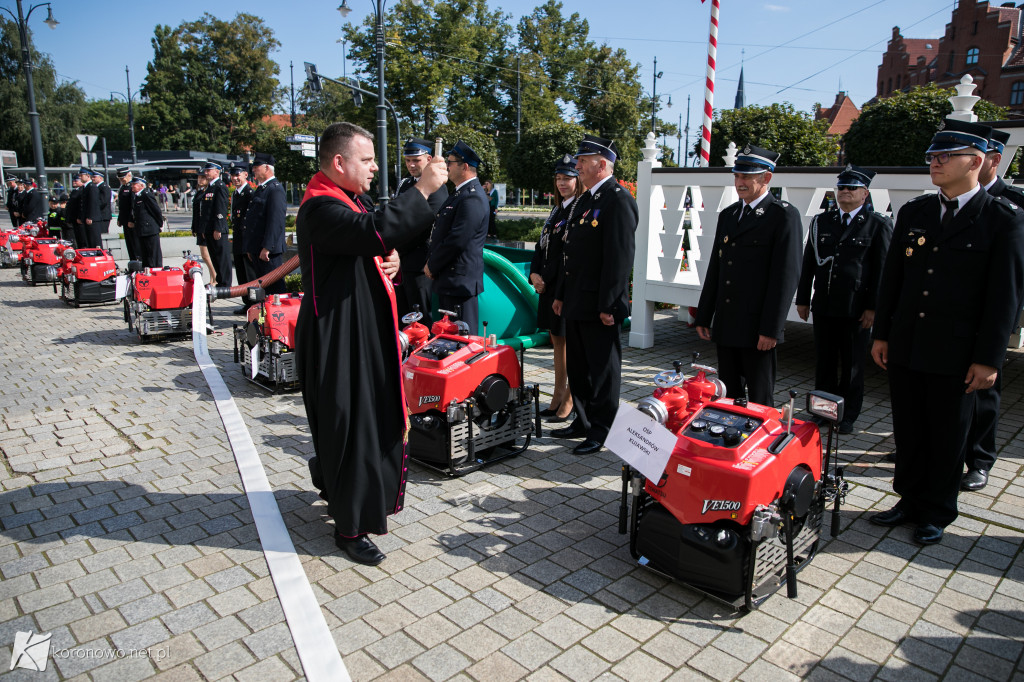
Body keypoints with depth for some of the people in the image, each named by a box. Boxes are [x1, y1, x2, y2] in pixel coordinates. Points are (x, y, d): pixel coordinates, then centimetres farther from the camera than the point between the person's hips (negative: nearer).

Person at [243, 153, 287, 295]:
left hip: (268, 250, -10)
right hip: (257, 249, 10)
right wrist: (250, 248, 18)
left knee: (275, 287, -5)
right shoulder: (259, 189, 19)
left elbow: (276, 221, -21)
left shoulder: (275, 189, -12)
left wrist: (267, 247, -23)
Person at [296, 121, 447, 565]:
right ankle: (350, 527, 14)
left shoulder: (352, 198, 14)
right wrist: (421, 189, -30)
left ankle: (338, 493, 42)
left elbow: (378, 244, 24)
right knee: (352, 426, -2)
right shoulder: (320, 207, -19)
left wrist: (392, 259, 1)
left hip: (366, 330, 10)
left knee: (374, 418, 19)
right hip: (340, 338, -10)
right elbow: (374, 231, -37)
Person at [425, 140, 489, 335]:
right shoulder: (460, 193, 16)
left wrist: (432, 266, -11)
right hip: (449, 278, 10)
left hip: (460, 280, -10)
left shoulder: (472, 198, -18)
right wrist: (432, 263, 7)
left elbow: (457, 241, -23)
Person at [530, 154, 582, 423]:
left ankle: (569, 403, 12)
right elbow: (542, 246, 15)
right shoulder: (556, 210, 16)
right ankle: (557, 398, 25)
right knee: (557, 343, 15)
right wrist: (535, 274, 0)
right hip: (550, 287, 8)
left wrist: (547, 278, -16)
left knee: (572, 344, 1)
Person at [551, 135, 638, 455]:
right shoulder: (584, 200, 16)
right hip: (577, 302, 10)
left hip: (599, 305, -10)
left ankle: (602, 431, 15)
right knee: (577, 366, 17)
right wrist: (561, 294, 18)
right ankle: (583, 422, 31)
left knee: (603, 368, 3)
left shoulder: (618, 200, -13)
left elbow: (620, 257, -19)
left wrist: (608, 305, -21)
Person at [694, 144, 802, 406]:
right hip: (726, 326, 7)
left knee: (760, 399, 2)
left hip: (757, 329, -6)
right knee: (728, 395, 14)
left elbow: (787, 275, -12)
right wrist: (703, 317, 13)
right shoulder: (727, 215, 15)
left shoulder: (784, 215, -6)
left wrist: (771, 329, -16)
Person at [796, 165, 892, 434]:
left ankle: (848, 415, 19)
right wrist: (803, 299, 7)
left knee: (852, 366, 7)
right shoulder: (821, 221, 10)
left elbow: (882, 269, -4)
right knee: (824, 362, 12)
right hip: (824, 306, 3)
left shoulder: (878, 225, -1)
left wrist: (873, 307, -10)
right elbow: (808, 263, 11)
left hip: (857, 309, -3)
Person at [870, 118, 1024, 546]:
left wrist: (988, 359, -10)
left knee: (947, 437, 10)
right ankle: (910, 500, 30)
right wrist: (881, 334, 7)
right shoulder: (913, 213, 7)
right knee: (907, 431, 13)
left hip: (955, 354, -4)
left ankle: (937, 514, 26)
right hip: (906, 347, 4)